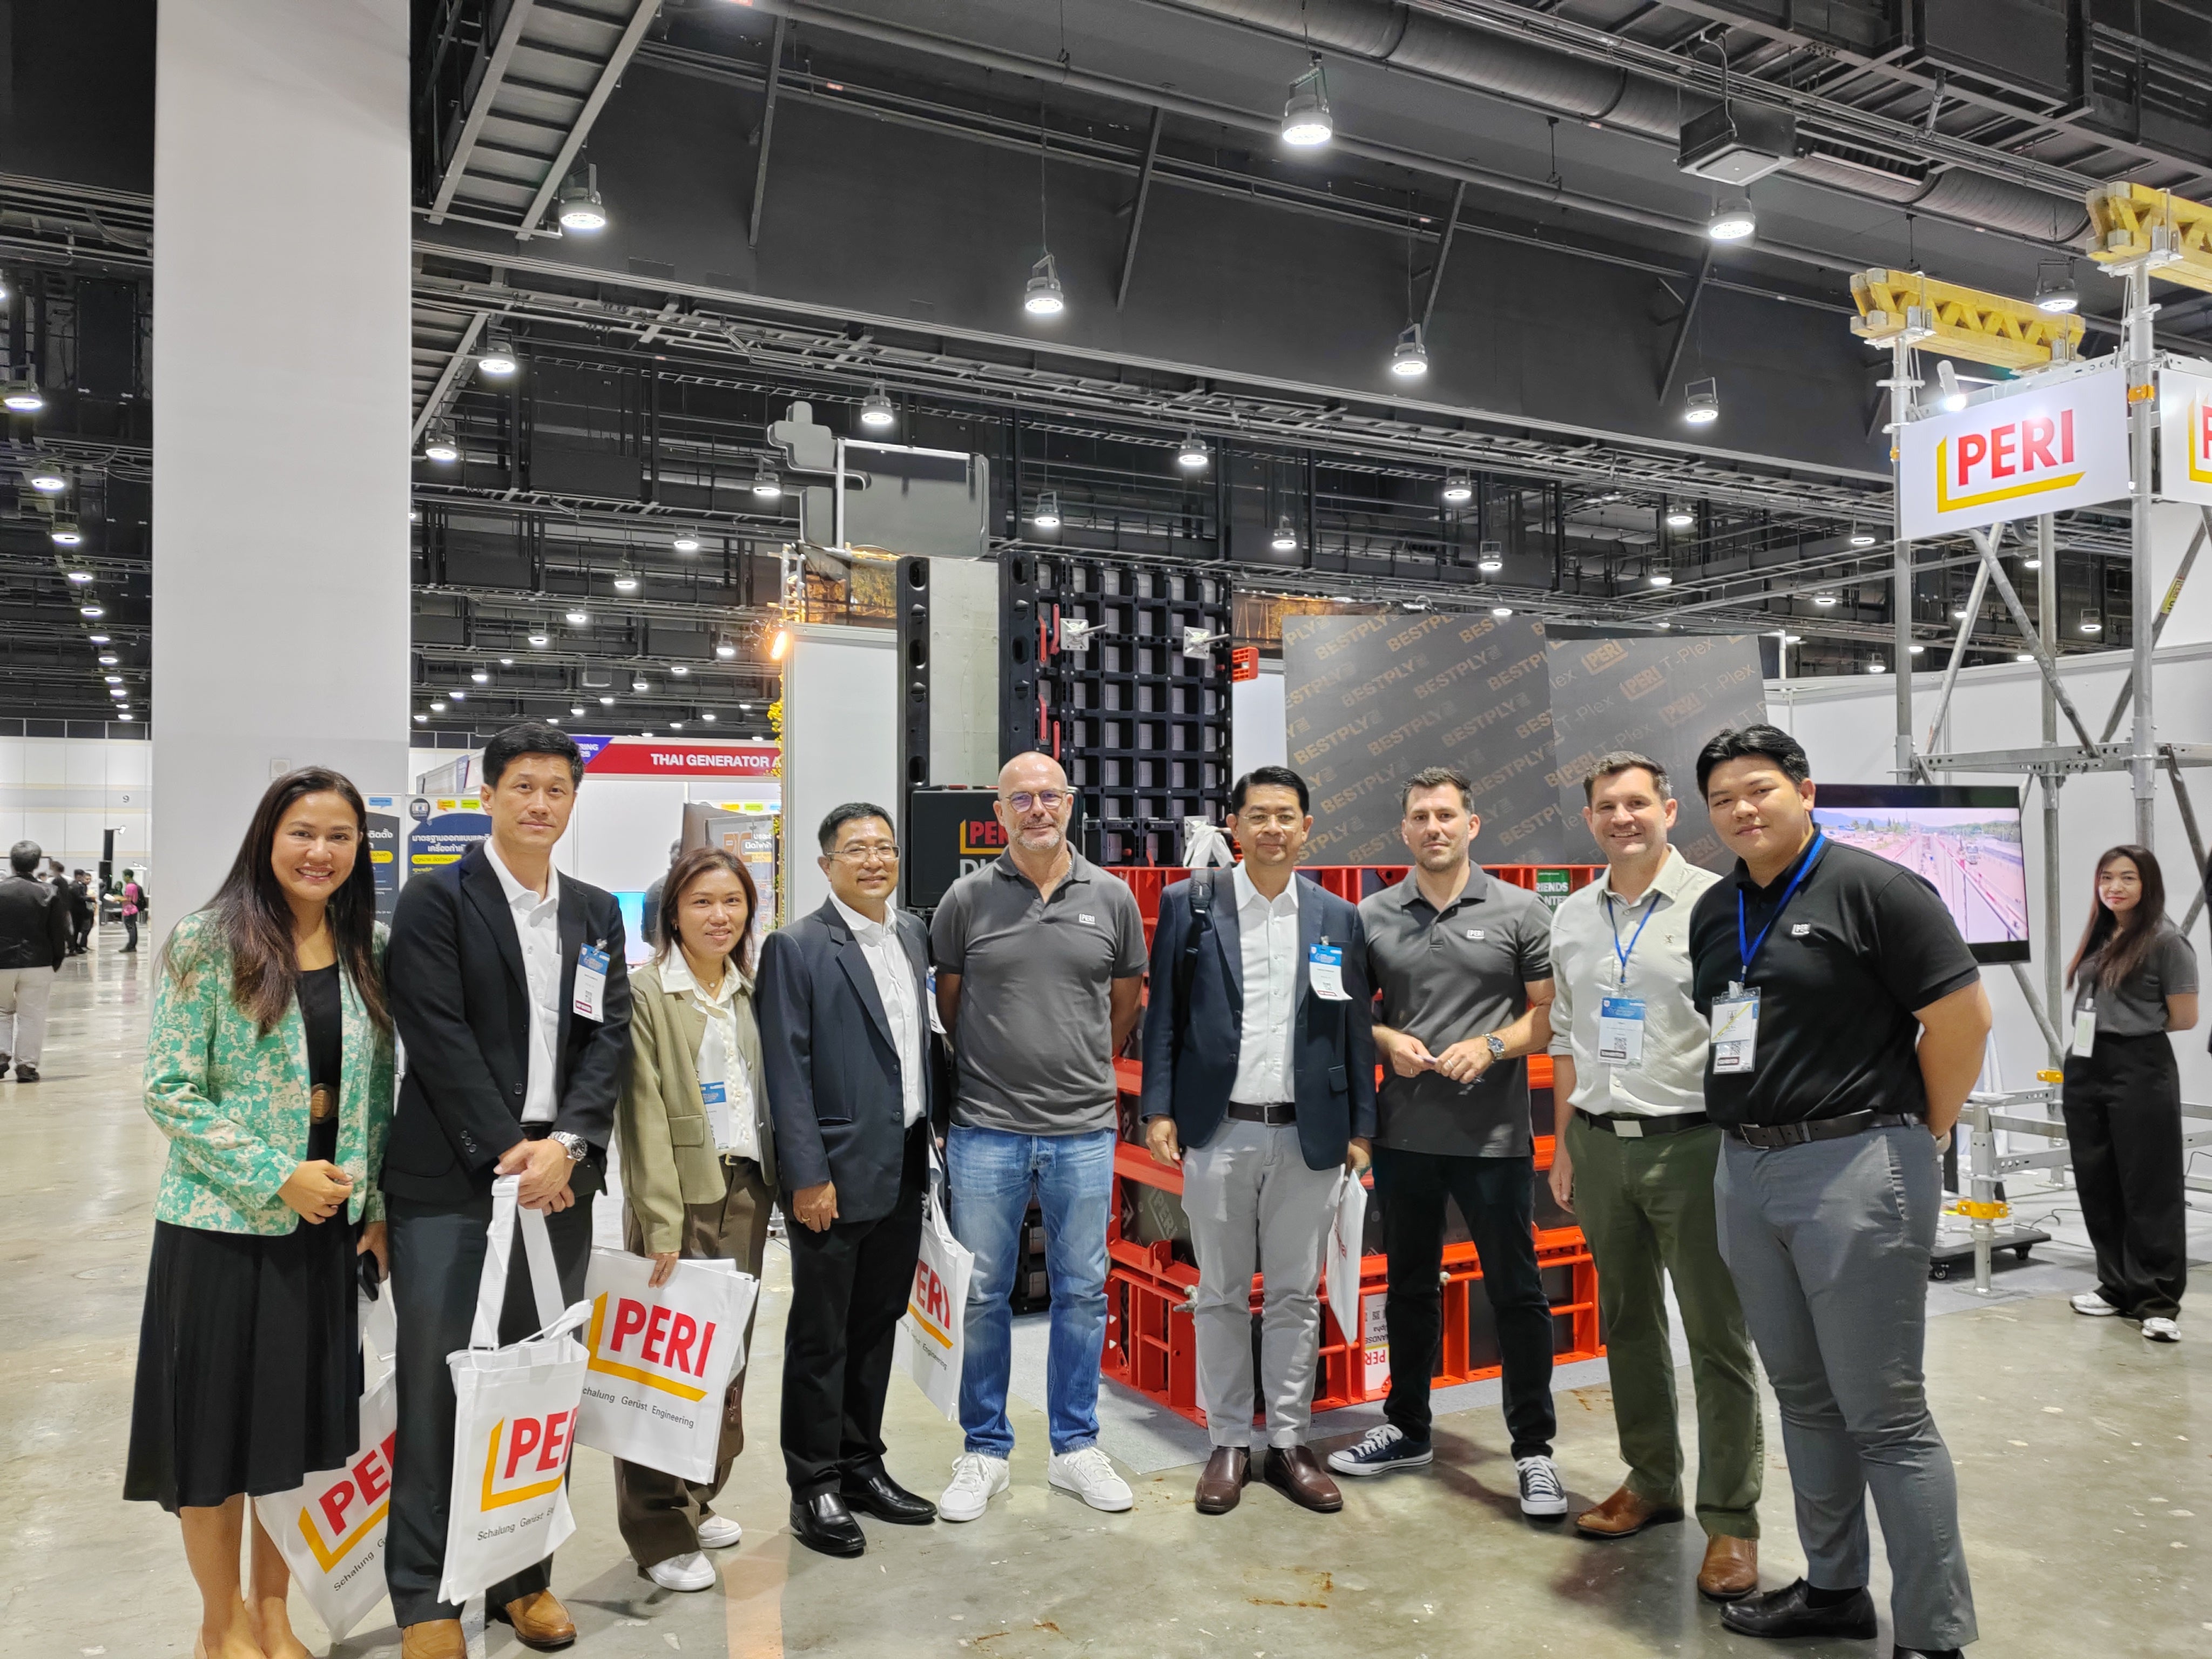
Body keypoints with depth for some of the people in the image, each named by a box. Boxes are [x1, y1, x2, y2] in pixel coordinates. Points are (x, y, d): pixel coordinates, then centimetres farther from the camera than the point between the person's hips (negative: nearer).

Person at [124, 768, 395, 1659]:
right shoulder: (208, 943, -9)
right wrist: (276, 1176, -17)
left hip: (327, 1224, 4)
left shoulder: (371, 952, 4)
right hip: (224, 1221, -4)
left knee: (297, 1421, 12)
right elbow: (168, 1090, -11)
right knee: (217, 1422, 7)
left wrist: (379, 1207, 4)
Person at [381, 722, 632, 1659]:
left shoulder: (597, 913, 13)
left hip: (559, 1182, 4)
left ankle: (525, 1576, 23)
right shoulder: (436, 900, -2)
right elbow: (438, 1037, -9)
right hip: (450, 1183, -4)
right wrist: (506, 1151, -13)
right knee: (439, 1388, 2)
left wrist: (565, 1143, -9)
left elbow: (610, 1036, 6)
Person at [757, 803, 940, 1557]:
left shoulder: (913, 934, 10)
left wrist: (931, 1135, 11)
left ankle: (861, 1465, 31)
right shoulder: (796, 948, -9)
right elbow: (786, 1069, -12)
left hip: (904, 1168, 6)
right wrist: (808, 1174, -15)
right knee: (821, 1335, 6)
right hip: (837, 1175, -6)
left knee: (878, 1323, 17)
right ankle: (815, 1487, 19)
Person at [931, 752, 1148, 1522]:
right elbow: (946, 1004, 8)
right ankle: (984, 1452, 23)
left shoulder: (1111, 898, 3)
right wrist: (977, 1076, 8)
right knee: (982, 1294, 8)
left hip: (1084, 1128, 1)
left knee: (1081, 1292, 10)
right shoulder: (966, 898, -1)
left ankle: (1075, 1447, 26)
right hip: (986, 1130, -1)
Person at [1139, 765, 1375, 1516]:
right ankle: (1228, 1444, 21)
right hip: (1218, 1134, -1)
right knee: (1221, 1296, 9)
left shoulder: (1339, 919, 6)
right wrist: (1159, 1109, -5)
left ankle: (1289, 1443, 22)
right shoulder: (1188, 904, 1)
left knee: (1296, 1297, 10)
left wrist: (1361, 1128, 5)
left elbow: (1356, 1030, 8)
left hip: (1308, 1136, 1)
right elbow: (1163, 1014, 1)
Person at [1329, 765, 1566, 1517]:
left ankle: (1534, 1450, 18)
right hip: (1404, 1135, 3)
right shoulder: (1373, 916, 5)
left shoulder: (1519, 911, -1)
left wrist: (1490, 1046, -15)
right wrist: (1387, 1041, -8)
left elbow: (1550, 1013, 0)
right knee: (1410, 1286, 16)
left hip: (1494, 1136, -3)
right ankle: (1407, 1429, 32)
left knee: (1516, 1292, 4)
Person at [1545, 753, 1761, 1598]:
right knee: (1627, 1323, 15)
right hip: (1600, 1145, 5)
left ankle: (1731, 1520, 12)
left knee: (1718, 1335, 1)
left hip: (1690, 1143, -5)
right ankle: (1651, 1480, 30)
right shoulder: (1571, 918, 10)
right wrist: (1563, 1143, 14)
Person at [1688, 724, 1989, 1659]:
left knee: (1884, 1414, -1)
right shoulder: (1714, 912, 12)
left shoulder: (1874, 888, -10)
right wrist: (1752, 1131, 13)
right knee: (1802, 1396, 17)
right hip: (1745, 1171, 7)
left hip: (1854, 1170, -7)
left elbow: (1963, 1016, -10)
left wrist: (1919, 1135, -2)